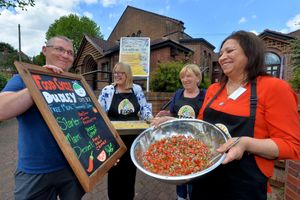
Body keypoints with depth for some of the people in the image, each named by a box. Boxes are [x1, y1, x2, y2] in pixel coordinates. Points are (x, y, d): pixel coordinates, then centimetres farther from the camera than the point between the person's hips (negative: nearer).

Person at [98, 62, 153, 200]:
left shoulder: (137, 89, 3)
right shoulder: (107, 90, -2)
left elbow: (144, 108, 6)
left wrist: (150, 118, -11)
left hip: (133, 137, 2)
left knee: (130, 170, 16)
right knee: (115, 170, 11)